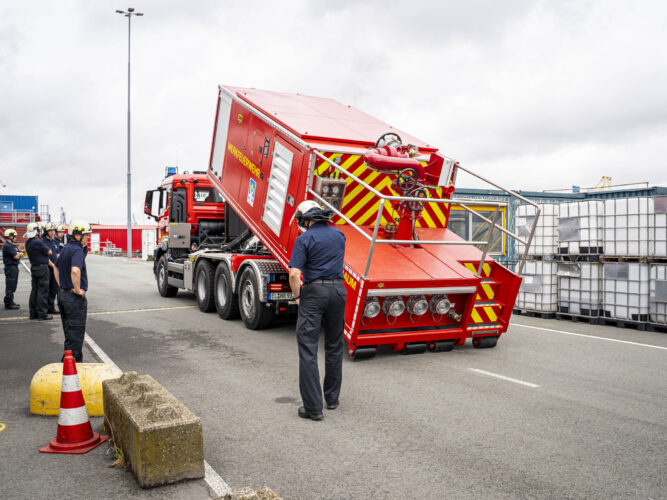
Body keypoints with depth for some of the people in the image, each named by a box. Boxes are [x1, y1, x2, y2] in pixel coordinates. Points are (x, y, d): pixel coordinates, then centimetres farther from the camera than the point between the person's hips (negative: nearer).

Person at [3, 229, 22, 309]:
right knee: (10, 286, -7)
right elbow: (16, 256, -20)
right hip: (10, 267, -10)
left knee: (13, 286, 15)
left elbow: (20, 254, 16)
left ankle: (10, 301, 23)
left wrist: (19, 254, -7)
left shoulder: (13, 245, 16)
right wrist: (18, 254, 2)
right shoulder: (7, 246, -15)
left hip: (15, 267, 10)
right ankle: (8, 304, -4)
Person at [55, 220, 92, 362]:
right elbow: (75, 271, -36)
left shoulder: (65, 249, 12)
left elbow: (56, 268, 27)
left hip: (62, 294, 9)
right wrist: (77, 289, -24)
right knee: (76, 333, -1)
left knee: (69, 332, 19)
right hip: (75, 297, -9)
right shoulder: (77, 250, -19)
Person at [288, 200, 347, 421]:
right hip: (338, 289, 5)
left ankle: (313, 407, -5)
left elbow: (294, 274, -14)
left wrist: (296, 296, -1)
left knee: (308, 349, -2)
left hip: (314, 292, -5)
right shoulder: (339, 234, 10)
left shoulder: (304, 239, -7)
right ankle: (332, 398, 26)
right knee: (334, 346, 16)